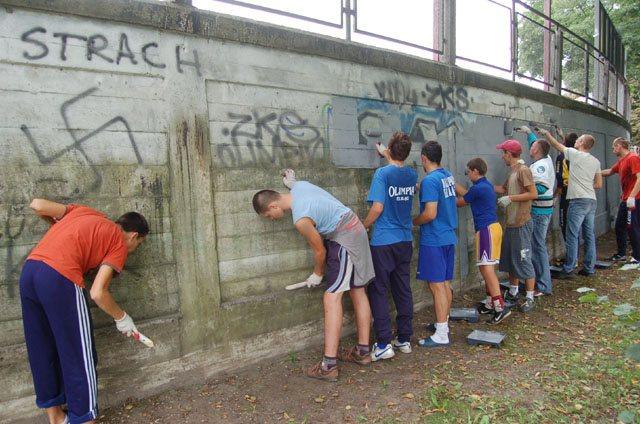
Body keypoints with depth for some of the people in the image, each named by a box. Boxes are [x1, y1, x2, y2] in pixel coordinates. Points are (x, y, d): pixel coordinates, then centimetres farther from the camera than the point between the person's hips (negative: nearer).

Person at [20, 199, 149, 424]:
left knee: (42, 351, 19)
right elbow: (98, 293, -5)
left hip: (28, 271, 8)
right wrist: (122, 318, 12)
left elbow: (37, 205, 15)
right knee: (79, 355, 7)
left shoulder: (83, 211, 22)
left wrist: (56, 223, 34)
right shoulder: (119, 243, 5)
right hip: (60, 278, -8)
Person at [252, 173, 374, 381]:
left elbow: (319, 250, -12)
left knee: (332, 298, -12)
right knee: (358, 292, 14)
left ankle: (329, 365, -12)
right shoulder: (300, 185, 1)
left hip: (344, 241, -10)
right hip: (357, 230, 10)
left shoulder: (300, 219, -23)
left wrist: (317, 274, 7)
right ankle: (363, 352, 25)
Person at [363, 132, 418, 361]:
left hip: (383, 242, -6)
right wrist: (386, 155, 43)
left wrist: (363, 227, -4)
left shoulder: (382, 173, -12)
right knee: (403, 290, 12)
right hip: (405, 241, 6)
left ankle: (384, 344, 2)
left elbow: (377, 207, -18)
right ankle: (404, 339, 21)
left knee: (378, 292, 1)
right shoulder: (412, 175, 7)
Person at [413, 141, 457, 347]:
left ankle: (441, 335, 4)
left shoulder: (430, 180, -18)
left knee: (437, 285, -3)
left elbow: (430, 214, -24)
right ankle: (444, 324, 28)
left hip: (434, 240, -9)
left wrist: (412, 222, -5)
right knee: (445, 283, 16)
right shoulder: (448, 176, 10)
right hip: (449, 237, 9)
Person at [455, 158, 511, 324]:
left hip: (486, 229, -10)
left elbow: (459, 202, 1)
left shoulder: (477, 188, -13)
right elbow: (466, 193, 26)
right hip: (493, 227, 10)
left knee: (486, 268, -11)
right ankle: (490, 303, 23)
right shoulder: (487, 185, 15)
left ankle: (500, 306, -13)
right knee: (488, 268, 15)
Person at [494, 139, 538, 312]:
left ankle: (530, 298, 9)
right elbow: (504, 189, 20)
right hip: (511, 223, 10)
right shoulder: (513, 171, 15)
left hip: (521, 224, -10)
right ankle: (513, 294, 27)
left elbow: (533, 193, -19)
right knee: (510, 259, 15)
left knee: (523, 260, -2)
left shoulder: (523, 170, -13)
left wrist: (511, 198, -19)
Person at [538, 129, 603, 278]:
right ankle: (589, 268, 18)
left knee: (572, 236, -5)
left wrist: (546, 133, 19)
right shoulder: (596, 161, 13)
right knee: (589, 235, 11)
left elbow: (557, 145, 6)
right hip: (592, 200, 8)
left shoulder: (575, 154, -6)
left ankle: (568, 270, -2)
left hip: (578, 200, -7)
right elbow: (599, 185, 15)